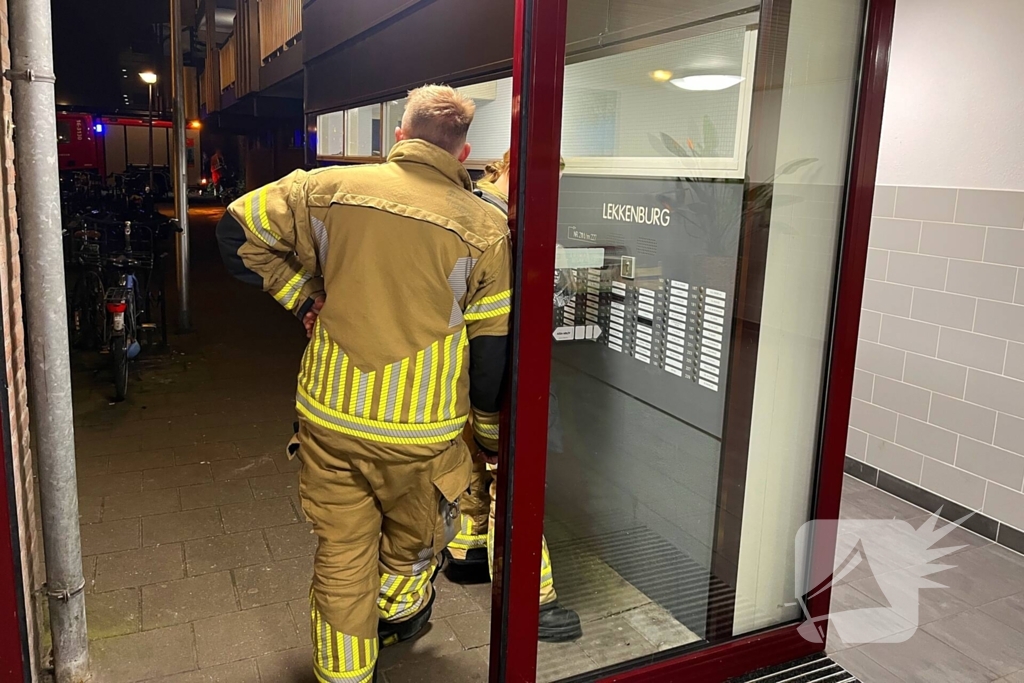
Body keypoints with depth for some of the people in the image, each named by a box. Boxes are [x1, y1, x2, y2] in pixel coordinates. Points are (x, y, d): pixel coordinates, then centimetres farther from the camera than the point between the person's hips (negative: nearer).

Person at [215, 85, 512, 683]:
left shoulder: (328, 188, -3)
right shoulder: (486, 228, -8)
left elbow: (238, 231, 4)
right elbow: (494, 350, -4)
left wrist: (301, 295, 9)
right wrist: (492, 436, 9)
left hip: (329, 413, 2)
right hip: (421, 431, -1)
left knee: (341, 557, 16)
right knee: (415, 542, 27)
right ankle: (396, 615, 54)